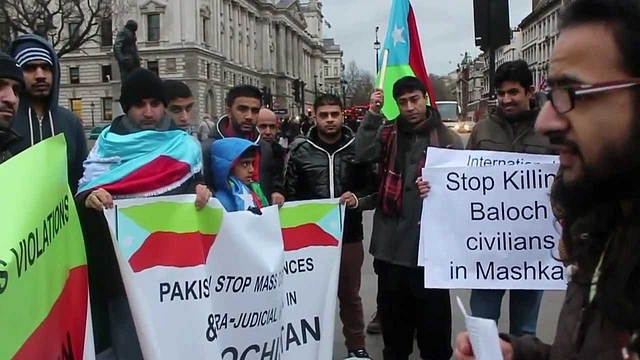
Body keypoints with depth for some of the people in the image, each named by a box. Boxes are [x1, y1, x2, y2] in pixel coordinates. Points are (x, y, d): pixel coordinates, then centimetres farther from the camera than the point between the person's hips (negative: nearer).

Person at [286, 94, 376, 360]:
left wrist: (358, 198, -15)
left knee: (350, 294, 15)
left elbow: (373, 186, 3)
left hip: (349, 233, 1)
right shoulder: (300, 150, -2)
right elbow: (290, 194, 0)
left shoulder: (357, 147, -1)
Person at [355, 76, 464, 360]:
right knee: (393, 315, 17)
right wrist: (373, 114, -14)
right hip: (391, 243, 3)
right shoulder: (388, 133, 6)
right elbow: (362, 154, -11)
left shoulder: (448, 139, -1)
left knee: (433, 316, 6)